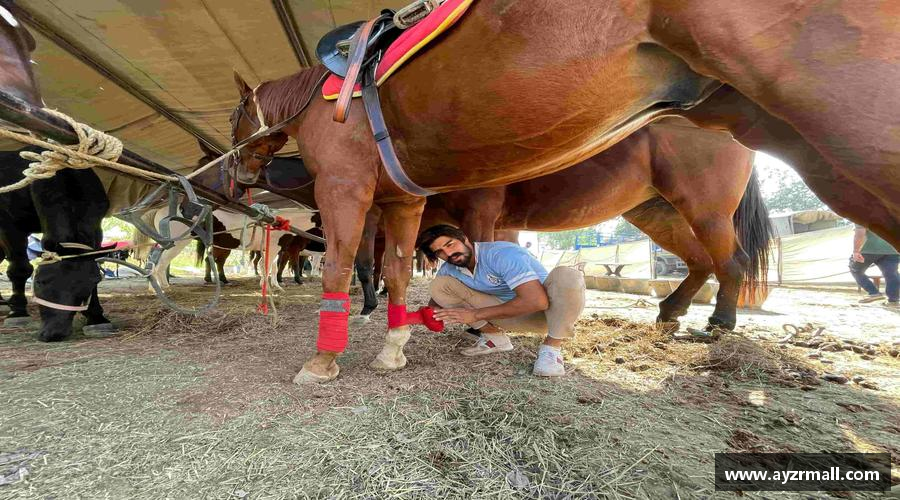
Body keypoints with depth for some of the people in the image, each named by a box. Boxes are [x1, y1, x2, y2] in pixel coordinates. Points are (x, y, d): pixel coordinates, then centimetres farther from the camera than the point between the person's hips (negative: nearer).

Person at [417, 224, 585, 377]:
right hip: (509, 315, 6)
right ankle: (495, 338, 3)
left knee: (566, 276, -38)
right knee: (440, 284, -7)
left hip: (548, 311, -5)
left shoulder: (502, 253, -27)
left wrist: (475, 314, -31)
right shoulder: (448, 270, -4)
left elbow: (536, 300, -35)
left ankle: (551, 347, -17)